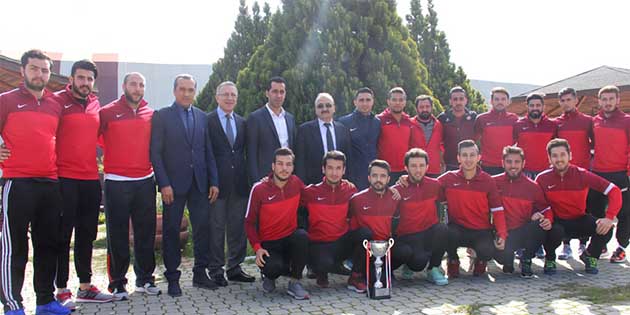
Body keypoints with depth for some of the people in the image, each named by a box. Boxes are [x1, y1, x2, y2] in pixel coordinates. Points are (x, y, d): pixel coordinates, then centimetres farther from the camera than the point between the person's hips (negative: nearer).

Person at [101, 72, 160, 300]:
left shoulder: (152, 115, 9)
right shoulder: (107, 113, -1)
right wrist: (106, 161, -3)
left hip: (145, 181, 3)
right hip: (116, 182, -3)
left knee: (146, 233, 9)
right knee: (118, 235, 3)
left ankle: (145, 279, 21)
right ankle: (117, 283, 12)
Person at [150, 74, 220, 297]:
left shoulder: (202, 117, 12)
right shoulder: (161, 116, 0)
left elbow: (208, 152, 11)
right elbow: (155, 152, -5)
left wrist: (213, 181, 5)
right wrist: (164, 183, -12)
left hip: (199, 182, 4)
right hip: (173, 183, -3)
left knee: (203, 227, 4)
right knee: (171, 230, 4)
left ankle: (200, 273, 16)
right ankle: (172, 278, 13)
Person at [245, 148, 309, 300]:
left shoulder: (296, 183, -3)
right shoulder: (259, 189, -10)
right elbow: (250, 222, -4)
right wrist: (257, 247, -16)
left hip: (290, 239, 2)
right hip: (268, 243, -2)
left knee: (302, 235, -32)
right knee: (273, 267, -33)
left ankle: (295, 282, -14)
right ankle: (270, 276, 8)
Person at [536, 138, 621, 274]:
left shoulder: (582, 174, -14)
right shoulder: (542, 179, -13)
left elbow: (614, 191, -17)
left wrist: (609, 217, -28)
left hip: (579, 220, 2)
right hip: (557, 221, -2)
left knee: (605, 229, -25)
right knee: (555, 232, -37)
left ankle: (590, 256, 9)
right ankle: (550, 259, -1)